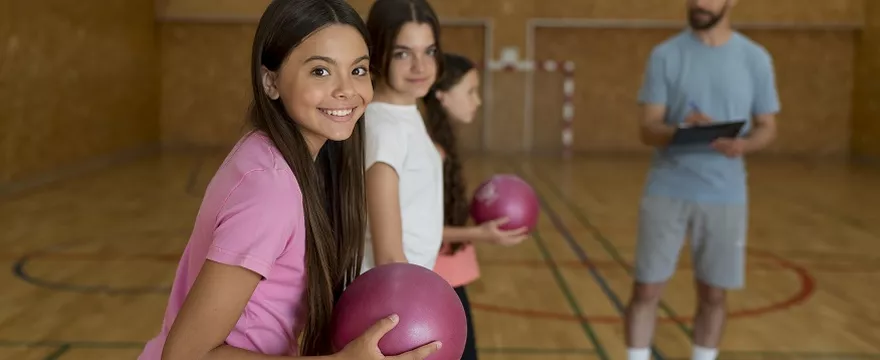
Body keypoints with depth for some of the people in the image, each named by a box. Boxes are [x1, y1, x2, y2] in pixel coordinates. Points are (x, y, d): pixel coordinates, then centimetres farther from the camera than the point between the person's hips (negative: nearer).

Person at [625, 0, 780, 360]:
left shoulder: (756, 58, 2)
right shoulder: (665, 55, -1)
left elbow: (767, 127, 7)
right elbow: (649, 130, -4)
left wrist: (743, 144, -16)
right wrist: (682, 129, -26)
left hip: (725, 196, 1)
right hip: (666, 192, -1)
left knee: (713, 295, 8)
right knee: (646, 290, 2)